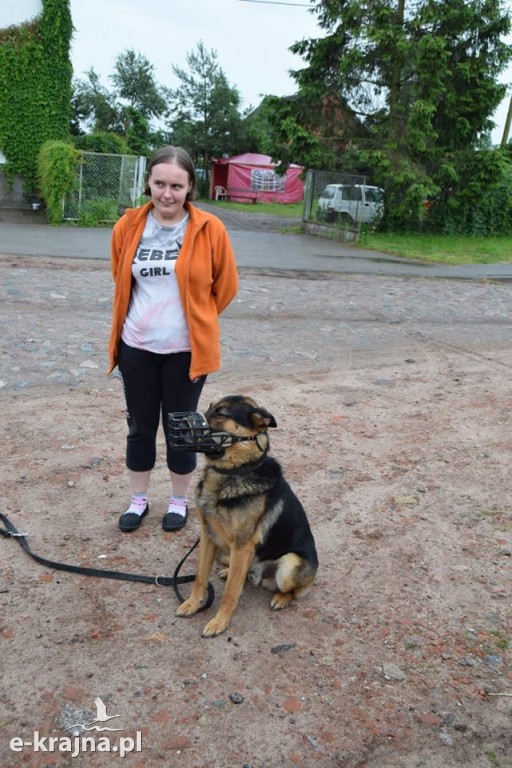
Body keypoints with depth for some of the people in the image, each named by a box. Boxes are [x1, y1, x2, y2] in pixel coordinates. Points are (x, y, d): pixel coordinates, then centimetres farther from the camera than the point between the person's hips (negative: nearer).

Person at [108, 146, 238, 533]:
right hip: (136, 346, 3)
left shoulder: (210, 229, -11)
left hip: (186, 350, -2)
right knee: (140, 426, 14)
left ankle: (179, 501, 31)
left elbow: (226, 286, 2)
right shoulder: (128, 226, -3)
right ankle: (138, 500, 33)